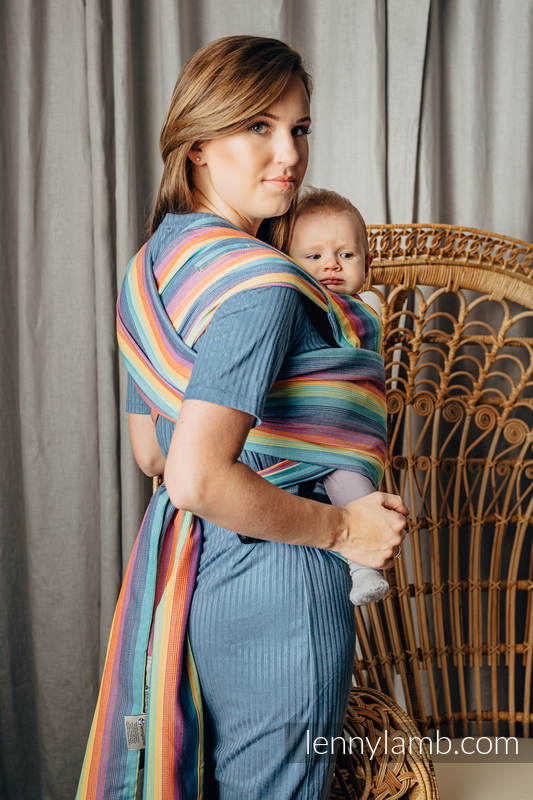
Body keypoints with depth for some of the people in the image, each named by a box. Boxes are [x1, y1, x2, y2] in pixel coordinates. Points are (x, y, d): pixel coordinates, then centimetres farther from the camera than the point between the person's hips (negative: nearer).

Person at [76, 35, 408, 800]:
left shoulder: (152, 265, 7)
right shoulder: (263, 284, -22)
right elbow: (199, 480, -30)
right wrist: (340, 527, -17)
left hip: (175, 561, 9)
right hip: (273, 590, -9)